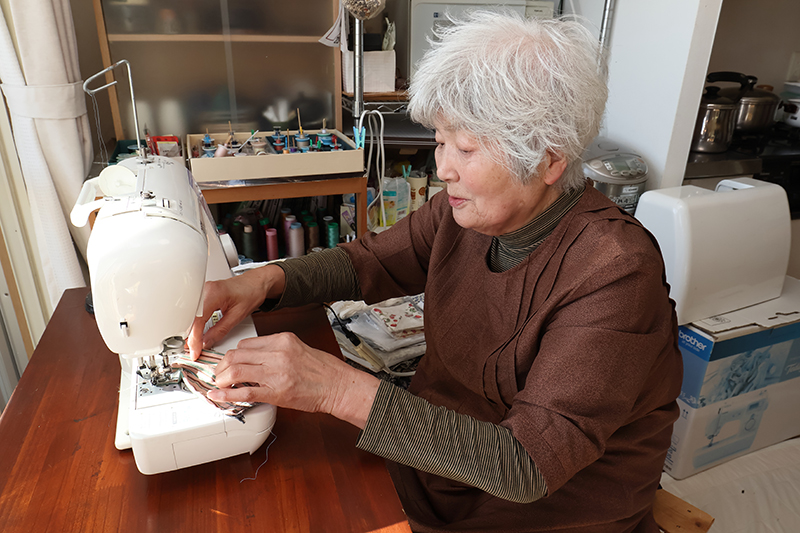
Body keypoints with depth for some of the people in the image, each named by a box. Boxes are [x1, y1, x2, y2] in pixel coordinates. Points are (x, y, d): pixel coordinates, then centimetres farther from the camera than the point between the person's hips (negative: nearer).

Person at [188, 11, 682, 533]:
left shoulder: (615, 274, -27)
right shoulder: (467, 209, -9)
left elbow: (529, 466, -30)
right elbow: (370, 260, 5)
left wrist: (341, 390, -36)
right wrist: (265, 279, -13)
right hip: (425, 447, 5)